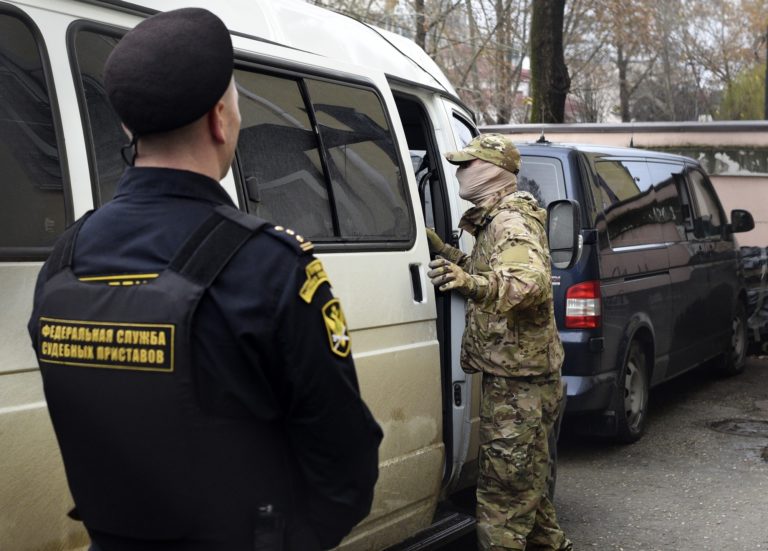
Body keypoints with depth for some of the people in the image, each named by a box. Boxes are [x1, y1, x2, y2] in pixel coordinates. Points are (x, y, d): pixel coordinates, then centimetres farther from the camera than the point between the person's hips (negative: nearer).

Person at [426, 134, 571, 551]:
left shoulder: (510, 223, -17)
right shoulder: (498, 221, 18)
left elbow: (531, 280, -36)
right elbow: (489, 272, 26)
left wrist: (472, 282, -53)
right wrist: (447, 255, 10)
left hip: (517, 379, -11)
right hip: (519, 375, 11)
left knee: (502, 489, -8)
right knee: (524, 479, 23)